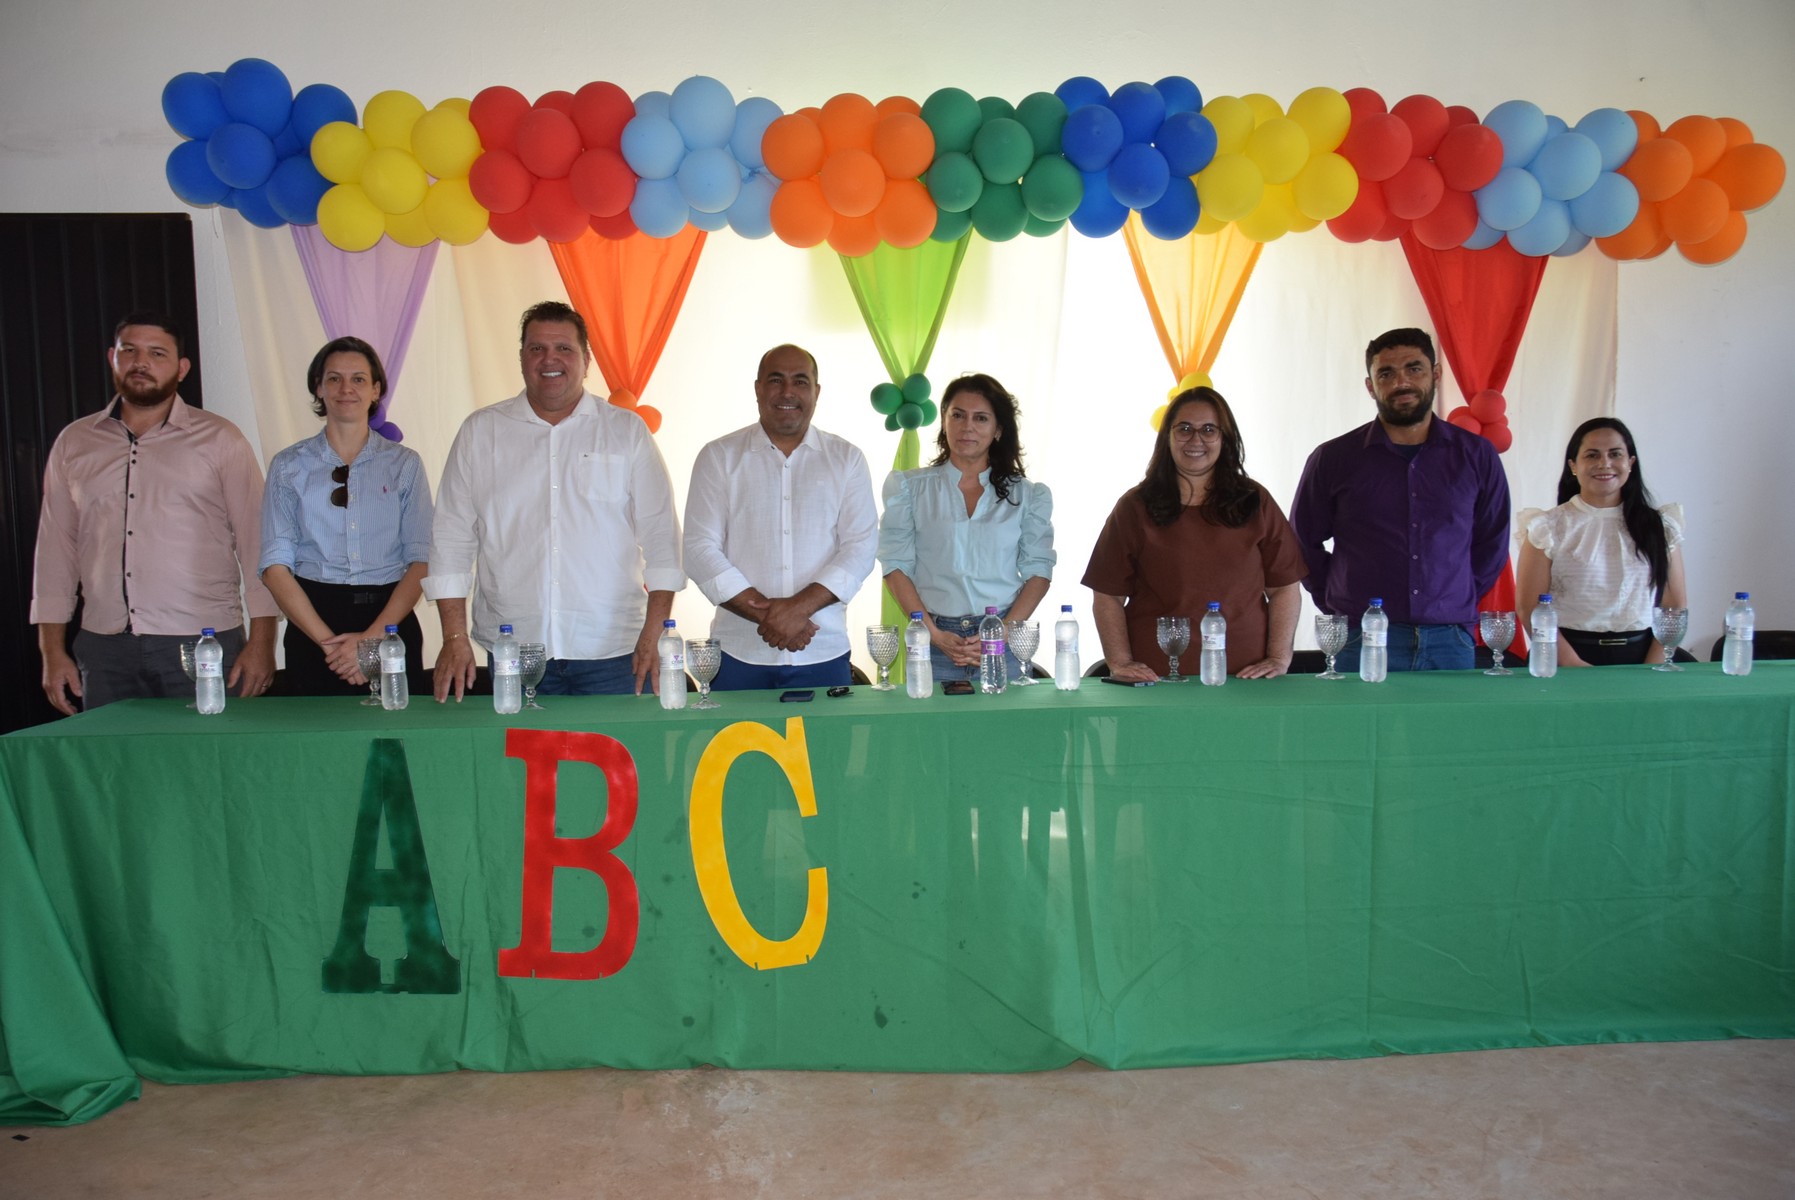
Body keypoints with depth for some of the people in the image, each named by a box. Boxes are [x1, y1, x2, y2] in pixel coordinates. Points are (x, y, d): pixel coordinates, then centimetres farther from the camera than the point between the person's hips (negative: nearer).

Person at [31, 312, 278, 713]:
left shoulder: (219, 439, 3)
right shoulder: (74, 443, 13)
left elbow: (255, 541, -1)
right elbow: (56, 548, 13)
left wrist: (261, 642, -8)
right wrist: (53, 650, 8)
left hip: (202, 644, -3)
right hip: (104, 646, 3)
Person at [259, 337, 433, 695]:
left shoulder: (405, 464, 6)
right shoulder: (288, 466, 6)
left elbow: (422, 560, -2)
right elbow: (275, 566, -1)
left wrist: (372, 637, -13)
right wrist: (329, 641, -12)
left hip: (392, 624, 0)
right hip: (311, 618, 0)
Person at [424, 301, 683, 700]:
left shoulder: (627, 431, 7)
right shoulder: (480, 432, 10)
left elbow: (660, 535, 3)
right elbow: (452, 537, 9)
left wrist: (652, 636, -6)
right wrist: (455, 638, 0)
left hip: (613, 652, -1)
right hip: (512, 650, 1)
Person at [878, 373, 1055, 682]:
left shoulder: (1027, 495, 8)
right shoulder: (908, 487, 6)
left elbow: (1039, 572, 3)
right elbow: (896, 566, 1)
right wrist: (934, 634, -10)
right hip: (935, 644, 0)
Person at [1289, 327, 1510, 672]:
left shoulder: (1476, 455, 8)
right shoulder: (1333, 459, 2)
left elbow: (1492, 543, 17)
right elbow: (1304, 543, 8)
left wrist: (1461, 601, 10)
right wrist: (1339, 606, 2)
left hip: (1450, 643, 2)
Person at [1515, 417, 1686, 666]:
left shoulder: (1661, 527, 12)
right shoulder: (1548, 528, 2)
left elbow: (1675, 608, 9)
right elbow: (1528, 608, -3)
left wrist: (1652, 669, -5)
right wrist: (1574, 665, -12)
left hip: (1641, 656, 2)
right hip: (1572, 655, -2)